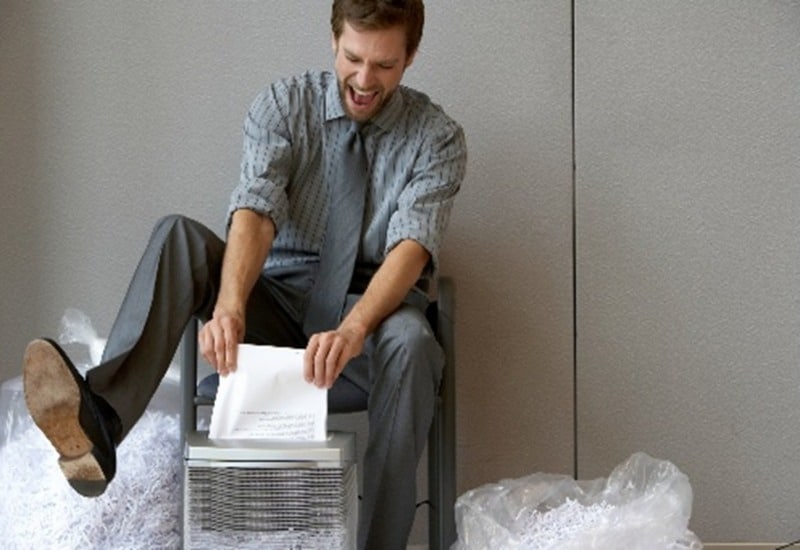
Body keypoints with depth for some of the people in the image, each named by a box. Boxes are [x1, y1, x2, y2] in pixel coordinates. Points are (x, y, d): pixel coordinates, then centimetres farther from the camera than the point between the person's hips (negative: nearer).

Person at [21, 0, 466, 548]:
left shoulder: (438, 137, -5)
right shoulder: (284, 104, -3)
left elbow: (411, 247, -21)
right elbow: (255, 211, -19)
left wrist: (353, 328, -41)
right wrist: (229, 308, -39)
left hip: (374, 307, -1)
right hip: (278, 301, 2)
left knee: (410, 341, -37)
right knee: (179, 234, -24)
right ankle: (99, 424, -45)